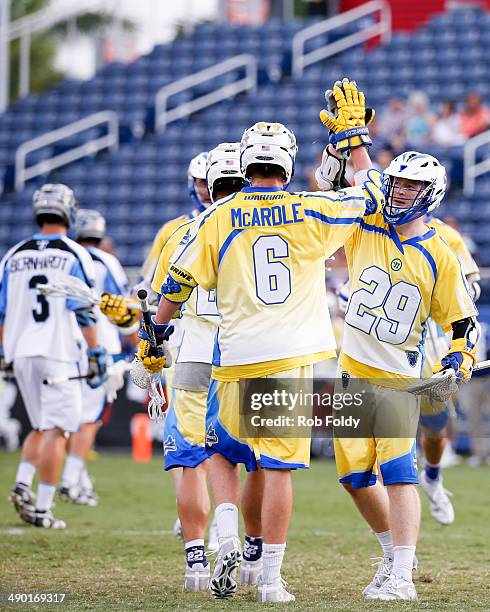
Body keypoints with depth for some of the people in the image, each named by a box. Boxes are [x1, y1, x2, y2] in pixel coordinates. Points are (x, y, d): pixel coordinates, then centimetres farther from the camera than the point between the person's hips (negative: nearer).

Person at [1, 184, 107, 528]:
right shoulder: (75, 257, -5)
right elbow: (84, 312, -9)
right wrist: (96, 354, -4)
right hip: (58, 354, -5)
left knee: (41, 426, 19)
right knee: (56, 429, -1)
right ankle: (42, 508, -6)